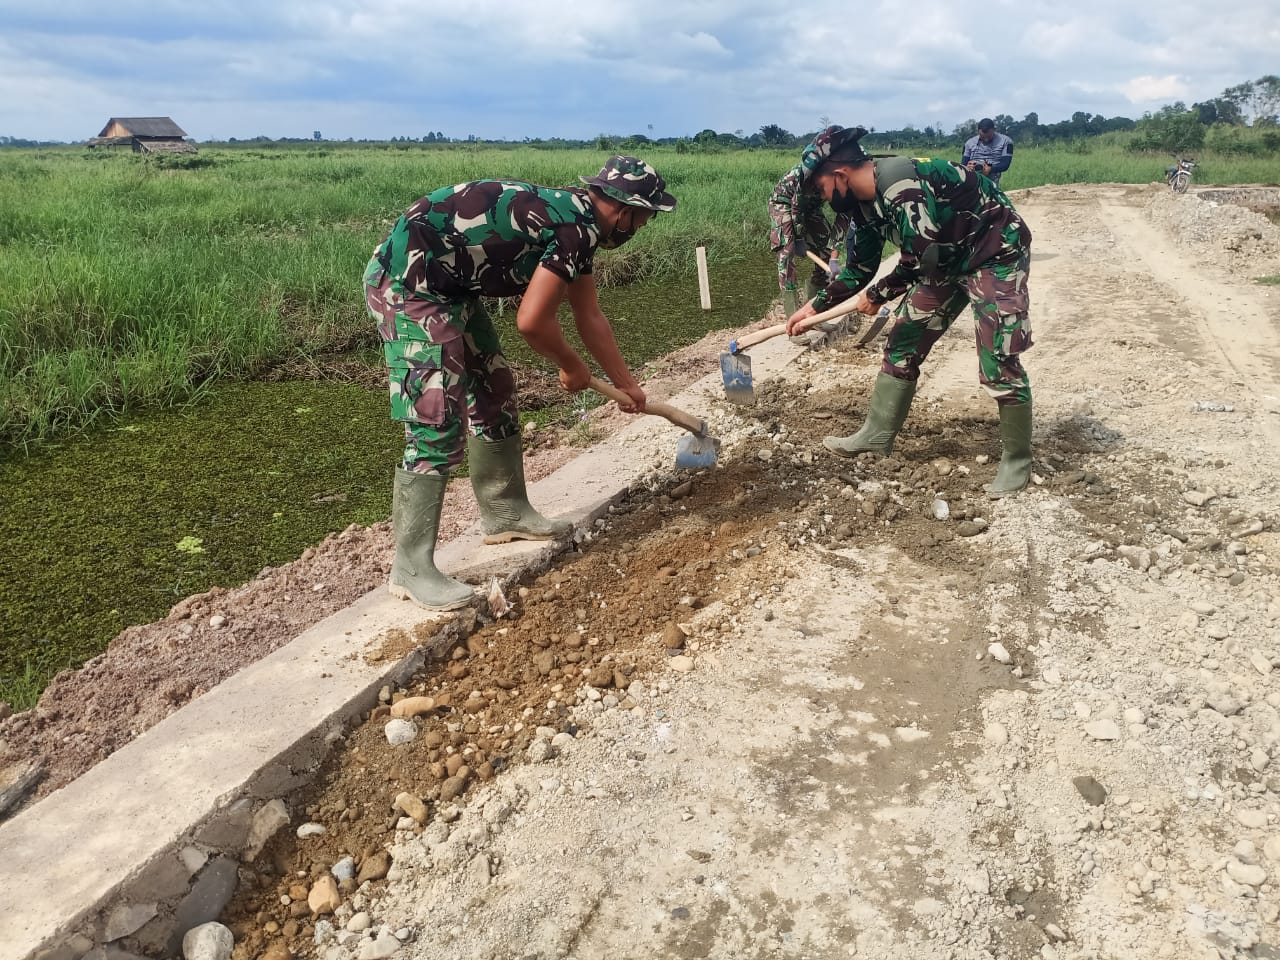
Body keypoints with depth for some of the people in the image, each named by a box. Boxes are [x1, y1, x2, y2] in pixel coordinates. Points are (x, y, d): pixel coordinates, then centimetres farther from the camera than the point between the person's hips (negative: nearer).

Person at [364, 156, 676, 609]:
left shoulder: (574, 218, 14)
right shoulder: (577, 227, -17)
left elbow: (590, 317, 22)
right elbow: (532, 321, -22)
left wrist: (626, 385, 28)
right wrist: (572, 367, -2)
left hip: (447, 285, 11)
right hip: (408, 281, -11)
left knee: (493, 392, 16)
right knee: (438, 422, -13)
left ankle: (505, 512, 30)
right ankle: (411, 568, -6)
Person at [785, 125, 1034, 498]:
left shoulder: (902, 184, -30)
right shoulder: (865, 202, 0)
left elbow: (920, 257, -30)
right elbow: (859, 268, 12)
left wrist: (877, 295, -15)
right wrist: (814, 306, 11)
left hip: (996, 253, -9)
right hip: (947, 258, 9)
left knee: (998, 363, -11)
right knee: (903, 342, 8)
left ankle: (1017, 462, 4)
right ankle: (877, 434, 19)